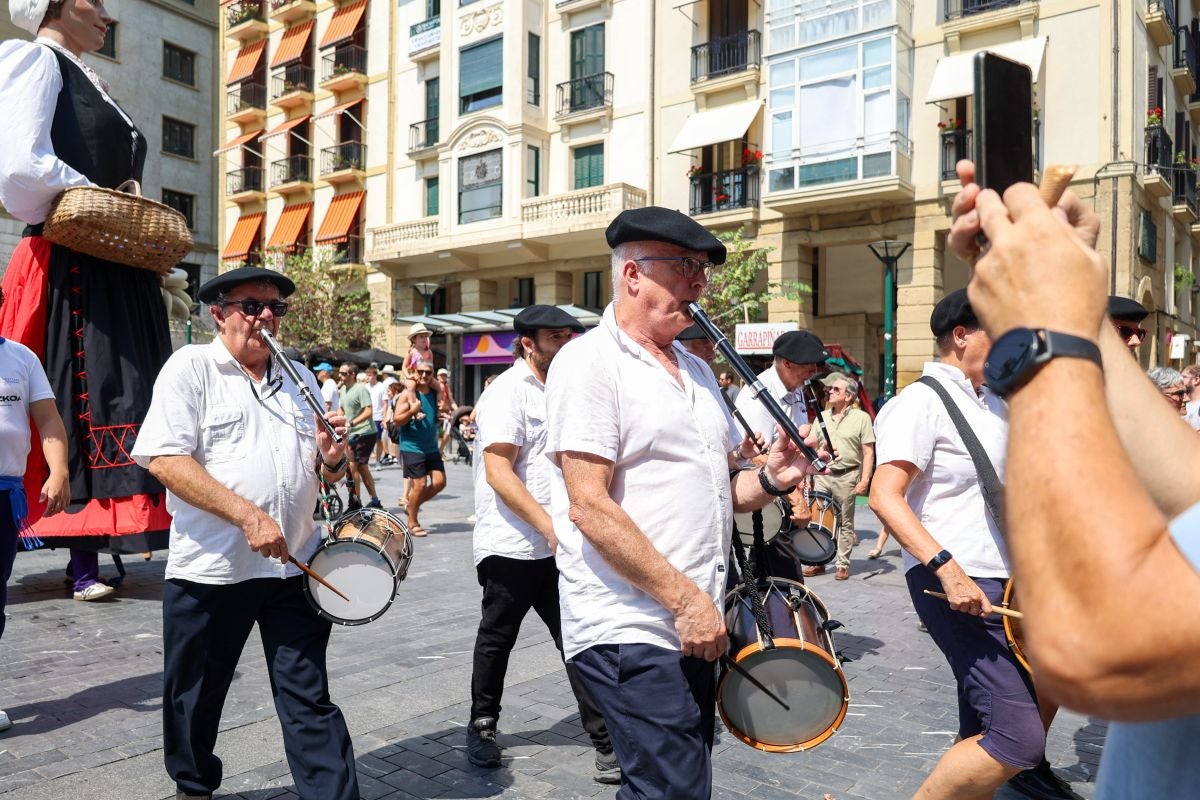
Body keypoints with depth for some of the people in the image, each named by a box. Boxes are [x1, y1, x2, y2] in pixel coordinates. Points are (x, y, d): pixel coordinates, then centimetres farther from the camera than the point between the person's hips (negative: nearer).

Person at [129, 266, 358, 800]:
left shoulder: (301, 380, 12)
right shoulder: (191, 367, -3)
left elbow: (326, 474, 17)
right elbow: (164, 459, -15)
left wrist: (331, 456, -8)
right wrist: (247, 514, -22)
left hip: (294, 568, 3)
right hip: (210, 570, -2)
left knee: (309, 702, 4)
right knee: (195, 697, 16)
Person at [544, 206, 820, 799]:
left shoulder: (696, 370, 15)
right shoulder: (590, 362, -11)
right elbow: (589, 507, -19)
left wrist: (769, 479, 0)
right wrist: (684, 598, -19)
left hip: (693, 627, 9)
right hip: (631, 632, -8)